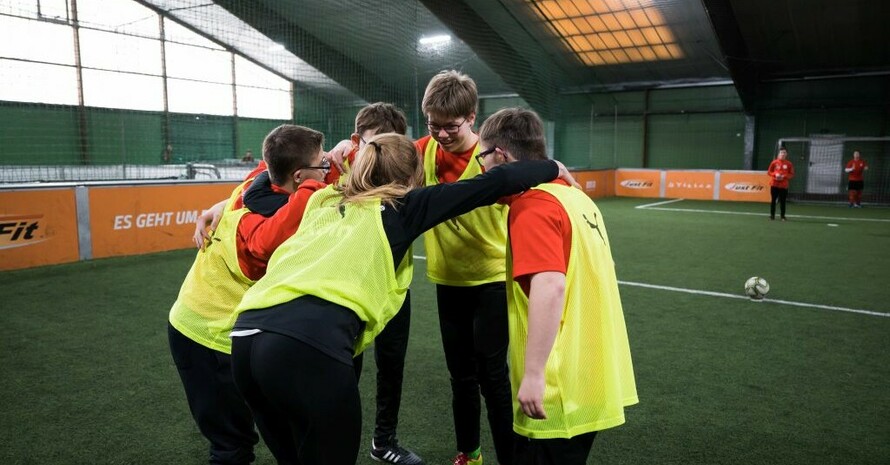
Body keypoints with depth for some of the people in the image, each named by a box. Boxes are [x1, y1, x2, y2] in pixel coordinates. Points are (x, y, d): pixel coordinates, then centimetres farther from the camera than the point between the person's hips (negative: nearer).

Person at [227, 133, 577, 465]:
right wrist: (552, 168, 24)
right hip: (310, 342, -7)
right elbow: (493, 185, 10)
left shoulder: (323, 202, 26)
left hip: (248, 334, 7)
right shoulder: (402, 207, 11)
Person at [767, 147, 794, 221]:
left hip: (784, 186, 0)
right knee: (773, 200, 3)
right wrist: (775, 174, -13)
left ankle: (783, 216, 9)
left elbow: (792, 174, 3)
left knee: (782, 201, 1)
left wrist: (784, 176, -13)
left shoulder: (789, 164, 2)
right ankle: (772, 215, 11)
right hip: (774, 184, 0)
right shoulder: (774, 162, 2)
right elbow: (769, 172, 5)